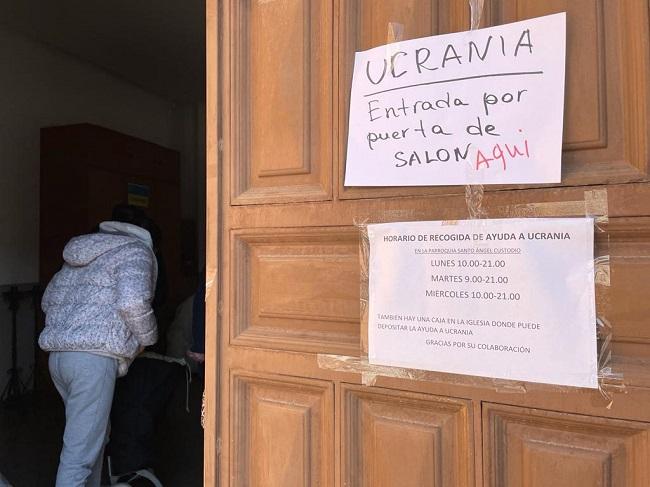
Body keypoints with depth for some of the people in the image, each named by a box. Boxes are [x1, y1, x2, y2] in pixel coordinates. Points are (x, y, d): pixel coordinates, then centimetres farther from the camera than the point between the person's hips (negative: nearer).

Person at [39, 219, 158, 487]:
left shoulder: (83, 253, 22)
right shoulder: (136, 251, -3)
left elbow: (48, 300, 23)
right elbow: (133, 302, -19)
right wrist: (147, 338, -3)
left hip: (57, 354, 9)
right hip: (93, 357, -8)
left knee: (95, 434, 23)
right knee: (80, 451, -3)